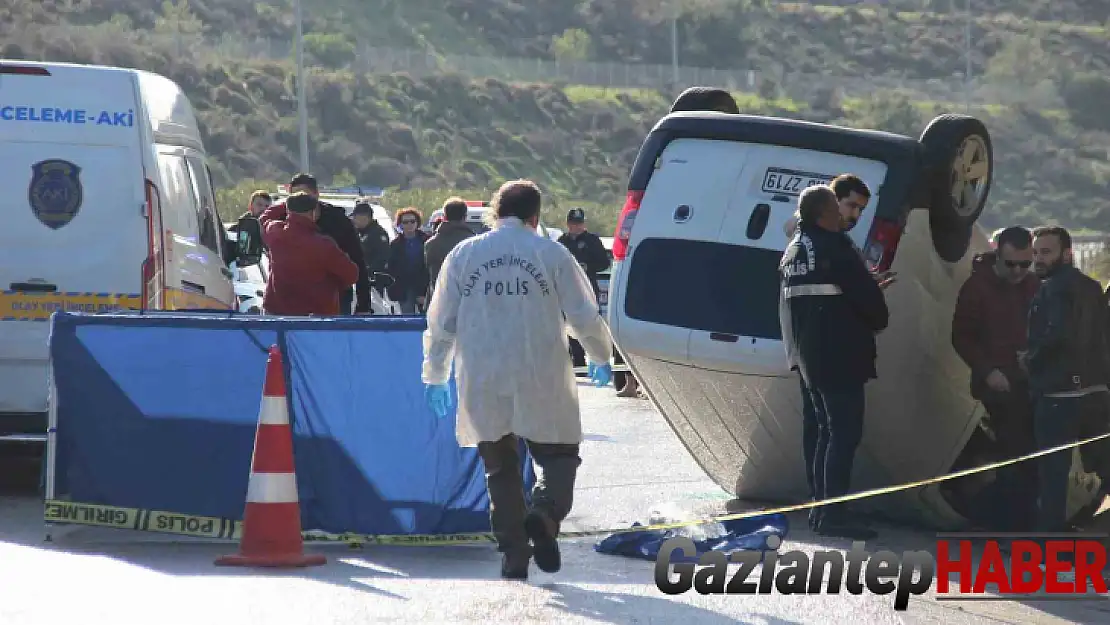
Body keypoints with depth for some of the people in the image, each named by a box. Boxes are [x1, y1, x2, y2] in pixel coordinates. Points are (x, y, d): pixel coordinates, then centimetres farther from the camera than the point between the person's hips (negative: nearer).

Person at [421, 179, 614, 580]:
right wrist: (602, 359, 21)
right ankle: (544, 516, -19)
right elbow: (584, 318, 3)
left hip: (482, 385, 2)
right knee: (559, 455, 10)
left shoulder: (464, 255, 5)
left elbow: (440, 322, 7)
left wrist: (435, 376, 18)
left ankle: (513, 555, 8)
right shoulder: (552, 254, 0)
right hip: (541, 384, -2)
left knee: (500, 469, 13)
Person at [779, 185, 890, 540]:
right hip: (840, 356, -9)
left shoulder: (793, 251, 14)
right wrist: (878, 321, 5)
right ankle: (832, 514, -15)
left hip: (808, 358, 9)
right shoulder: (833, 248, -14)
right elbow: (866, 293, -14)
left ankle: (820, 507, 18)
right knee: (844, 431, -9)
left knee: (824, 429, 16)